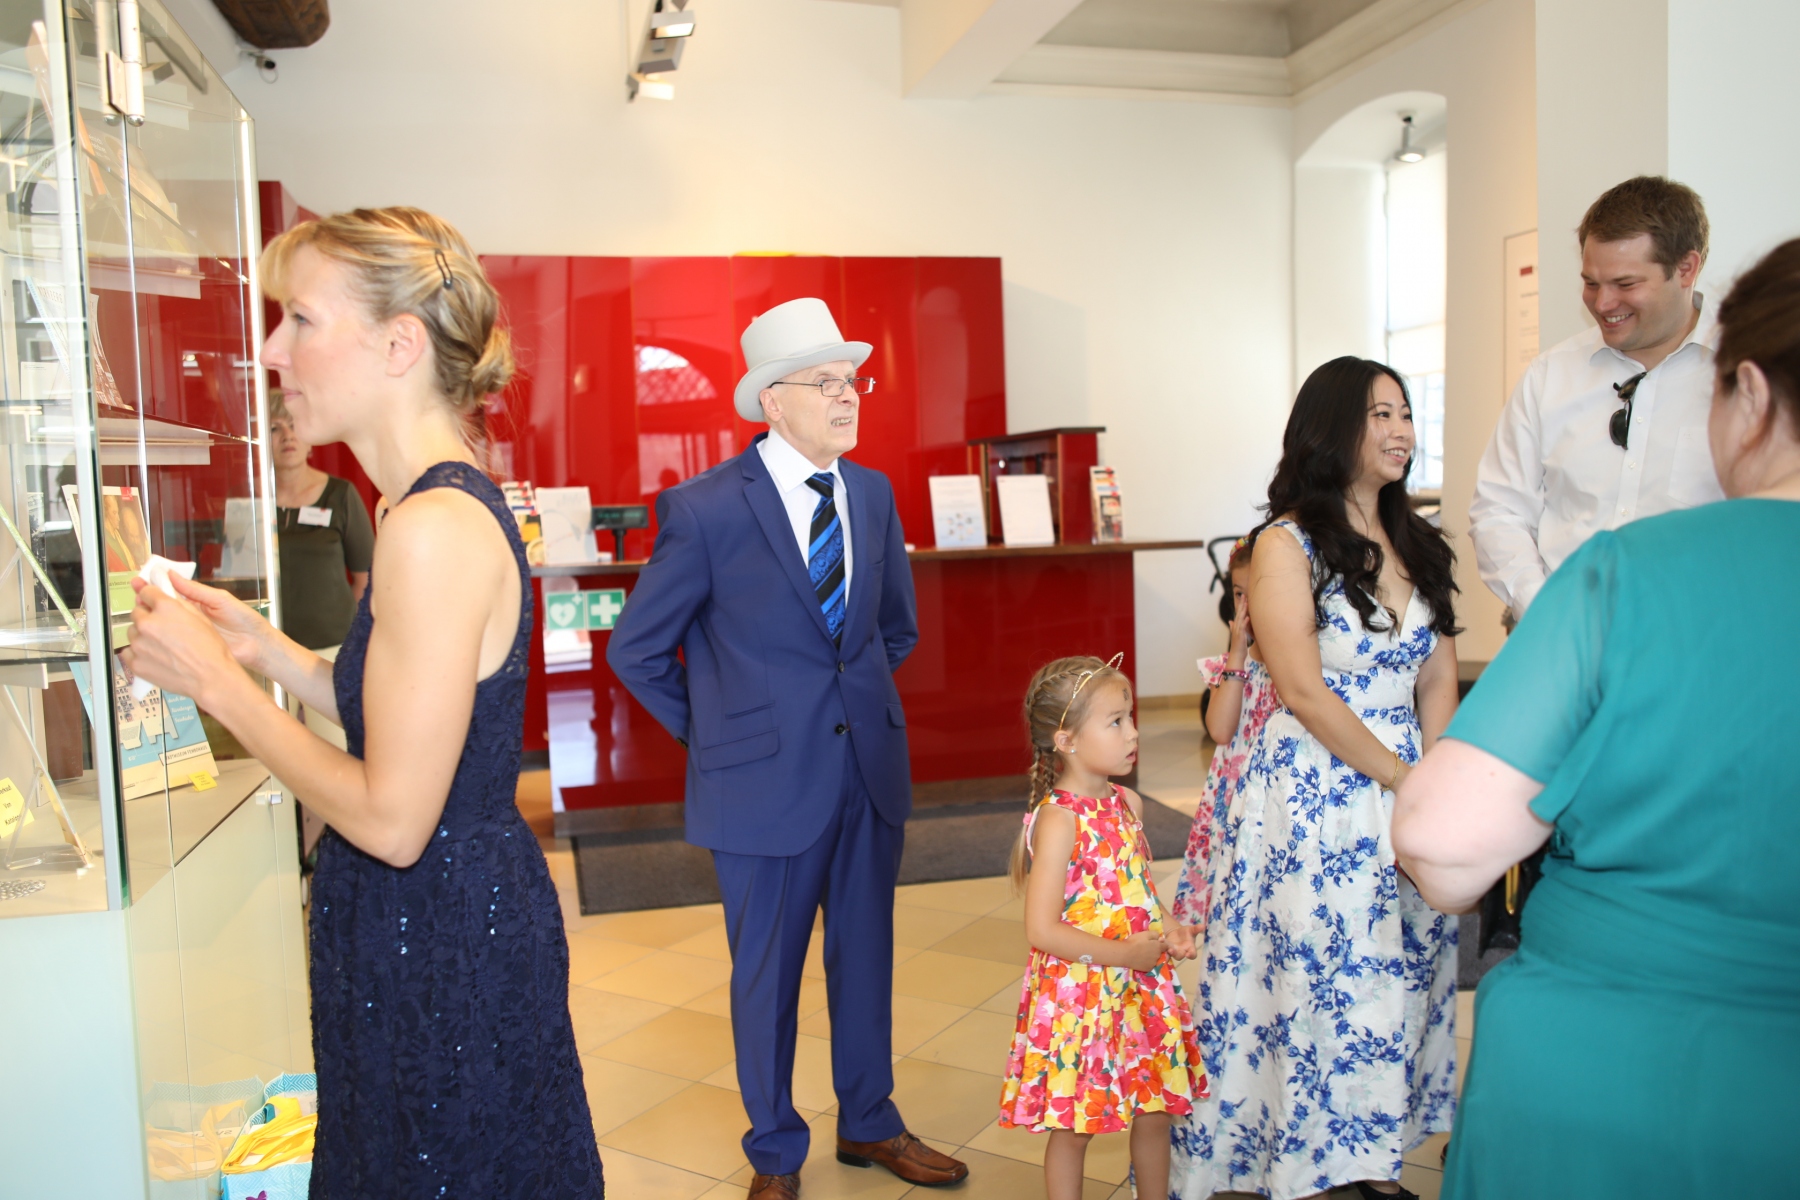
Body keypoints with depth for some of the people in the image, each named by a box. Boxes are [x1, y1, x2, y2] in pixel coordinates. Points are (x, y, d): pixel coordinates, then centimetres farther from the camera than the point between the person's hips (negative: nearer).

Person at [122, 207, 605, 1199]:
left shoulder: (435, 528, -25)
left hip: (441, 938, -10)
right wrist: (264, 648, 5)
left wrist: (215, 680, -15)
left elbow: (392, 819, -23)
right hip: (463, 908, 10)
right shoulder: (456, 503, 6)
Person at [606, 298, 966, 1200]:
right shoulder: (705, 509, -14)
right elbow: (636, 650, -4)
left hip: (871, 764, 5)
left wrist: (864, 708, 12)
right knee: (767, 972, 12)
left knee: (866, 955, 18)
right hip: (767, 778, -5)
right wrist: (714, 733, 0)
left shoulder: (874, 494, 3)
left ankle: (868, 1124, 41)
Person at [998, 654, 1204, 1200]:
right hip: (1079, 994, -7)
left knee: (1155, 1111, 18)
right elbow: (1042, 930, -22)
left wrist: (1165, 926, -1)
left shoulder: (1128, 803, 3)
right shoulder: (1059, 819, -20)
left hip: (1141, 989, 7)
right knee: (1073, 1127, 8)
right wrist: (1123, 954, -19)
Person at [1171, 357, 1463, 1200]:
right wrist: (1402, 778, -11)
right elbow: (1303, 692, -13)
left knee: (1400, 978, 11)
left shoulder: (1417, 544, 11)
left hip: (1406, 791, 6)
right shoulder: (1286, 544, -8)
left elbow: (1439, 680, 7)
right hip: (1313, 796, -6)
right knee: (1319, 978, 1)